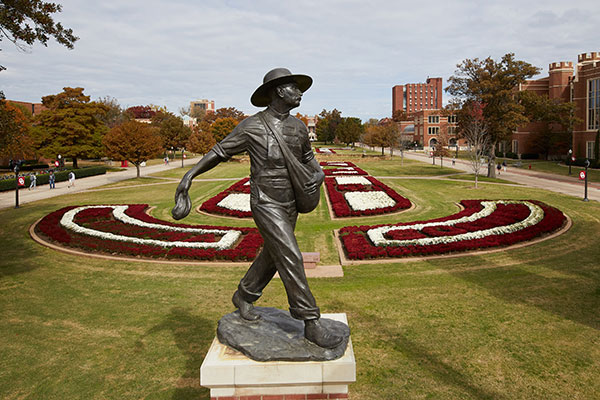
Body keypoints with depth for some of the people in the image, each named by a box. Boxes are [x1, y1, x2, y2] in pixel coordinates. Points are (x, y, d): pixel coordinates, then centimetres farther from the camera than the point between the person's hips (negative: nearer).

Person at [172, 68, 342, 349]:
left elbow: (307, 156, 21)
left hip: (290, 204, 7)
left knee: (272, 257, 18)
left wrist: (320, 174, -1)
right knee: (291, 259, -12)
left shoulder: (298, 127, 6)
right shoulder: (251, 126, -11)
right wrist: (189, 175, -12)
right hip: (266, 204, -7)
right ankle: (311, 323, -4)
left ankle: (244, 297, 42)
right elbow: (219, 152, -3)